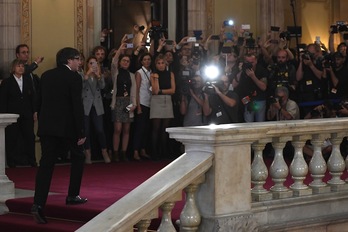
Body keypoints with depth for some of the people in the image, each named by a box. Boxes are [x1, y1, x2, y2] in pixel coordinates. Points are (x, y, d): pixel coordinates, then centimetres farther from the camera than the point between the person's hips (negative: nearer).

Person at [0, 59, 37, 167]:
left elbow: (32, 97, 12)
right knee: (12, 138, 1)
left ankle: (31, 160, 9)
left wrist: (34, 111, 5)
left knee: (30, 137, 0)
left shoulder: (28, 80, 11)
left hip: (27, 115, 3)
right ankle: (11, 161, 10)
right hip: (13, 113, -3)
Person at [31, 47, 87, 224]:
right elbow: (77, 106, -13)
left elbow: (40, 102, 13)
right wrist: (81, 132, -9)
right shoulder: (74, 78, -9)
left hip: (47, 126, 5)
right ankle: (73, 196, 20)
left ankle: (38, 203, -13)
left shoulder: (46, 76, 10)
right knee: (78, 157, 18)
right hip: (67, 126, -5)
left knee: (46, 164, 0)